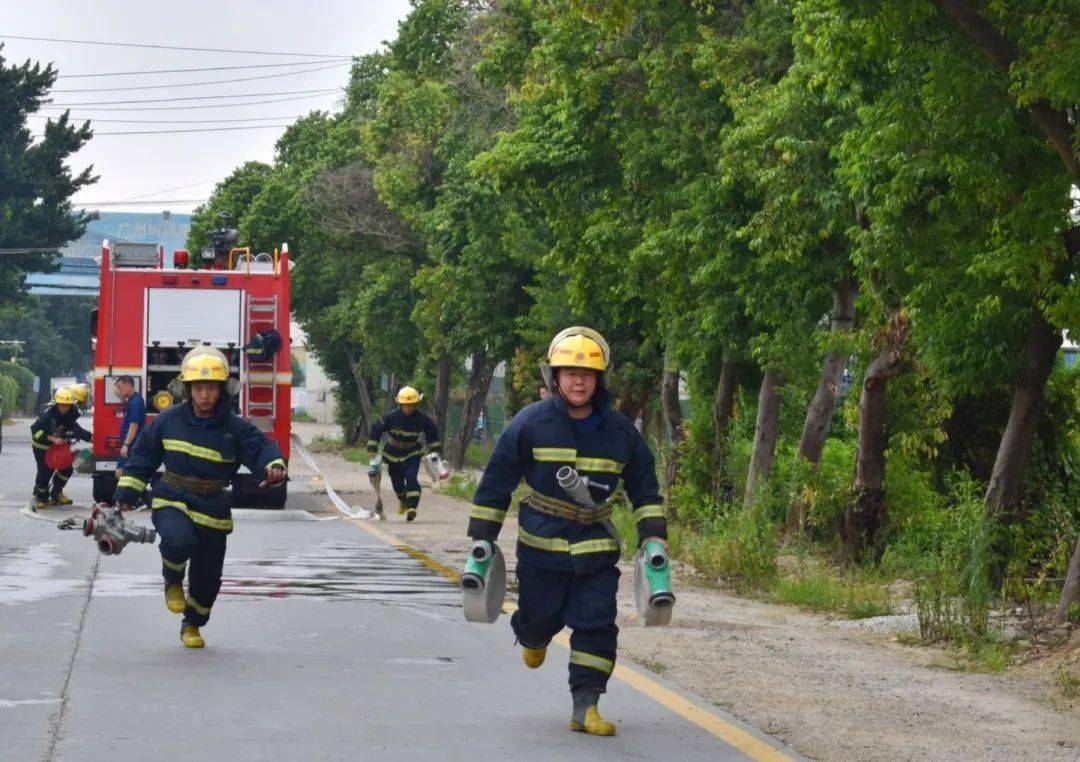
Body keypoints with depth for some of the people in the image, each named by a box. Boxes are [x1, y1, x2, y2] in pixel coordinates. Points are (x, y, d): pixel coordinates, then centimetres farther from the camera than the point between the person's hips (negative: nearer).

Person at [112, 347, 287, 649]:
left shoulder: (236, 428, -8)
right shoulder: (168, 421, -4)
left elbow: (261, 448, -17)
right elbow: (142, 457, 7)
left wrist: (274, 467, -41)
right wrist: (125, 494, 5)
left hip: (212, 511, 1)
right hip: (172, 502, -1)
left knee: (206, 577, 11)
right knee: (178, 540, -34)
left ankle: (192, 625, 40)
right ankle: (173, 582, 0)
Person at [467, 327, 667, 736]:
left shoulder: (620, 432, 0)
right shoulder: (530, 424, -7)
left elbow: (644, 488, 11)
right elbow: (495, 482, -1)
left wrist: (653, 540, 2)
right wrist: (482, 539, -1)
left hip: (596, 547, 1)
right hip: (541, 545, -1)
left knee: (597, 625, -7)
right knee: (540, 618, 8)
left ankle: (585, 706, 0)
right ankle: (533, 637, 47)